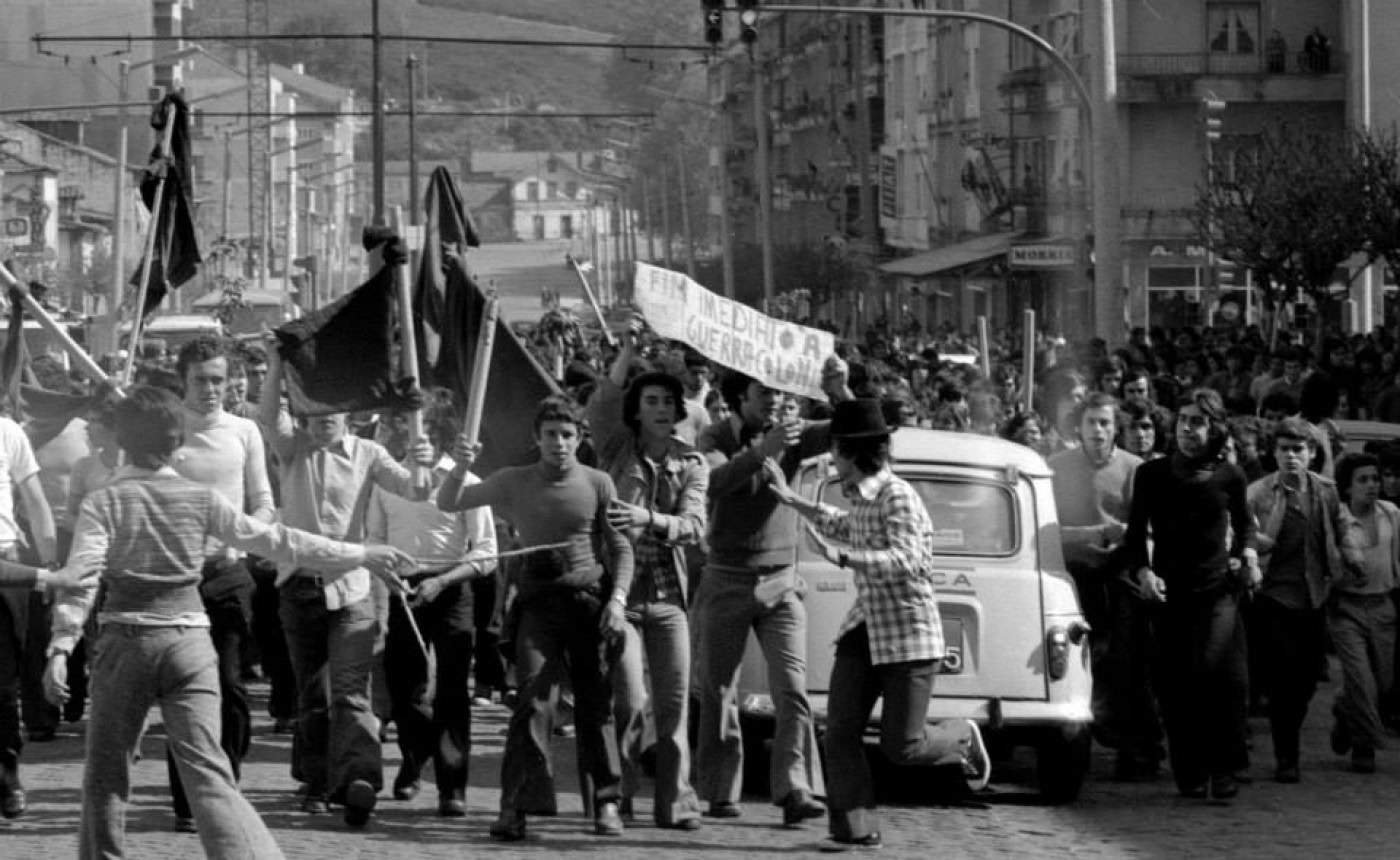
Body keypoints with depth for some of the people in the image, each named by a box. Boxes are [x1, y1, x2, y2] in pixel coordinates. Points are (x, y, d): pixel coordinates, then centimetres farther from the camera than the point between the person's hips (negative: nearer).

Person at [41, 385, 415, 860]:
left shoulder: (103, 503, -1)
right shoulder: (201, 499, 4)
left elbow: (82, 578, -13)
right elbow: (276, 540, 6)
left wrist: (61, 647, -19)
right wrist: (359, 555, 13)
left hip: (125, 642, -1)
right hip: (190, 641, 1)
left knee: (106, 771, 13)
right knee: (207, 770, -6)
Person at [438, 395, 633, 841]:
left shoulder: (597, 484, 4)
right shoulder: (514, 482, 8)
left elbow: (621, 548, 7)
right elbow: (448, 504, 7)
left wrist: (617, 600, -7)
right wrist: (459, 468, -13)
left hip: (590, 599, 0)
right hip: (538, 601, 0)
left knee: (595, 703, 2)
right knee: (534, 698, -12)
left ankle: (605, 802, 11)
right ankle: (516, 807, -15)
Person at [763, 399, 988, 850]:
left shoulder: (899, 498, -17)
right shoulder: (862, 499, 9)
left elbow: (907, 560, -30)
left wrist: (847, 558, -40)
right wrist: (790, 499, 36)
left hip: (908, 632, -8)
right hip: (865, 627, 8)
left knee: (902, 747, -3)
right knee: (840, 732, -6)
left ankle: (962, 736, 27)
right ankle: (855, 828, -3)